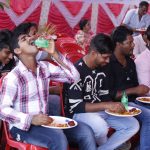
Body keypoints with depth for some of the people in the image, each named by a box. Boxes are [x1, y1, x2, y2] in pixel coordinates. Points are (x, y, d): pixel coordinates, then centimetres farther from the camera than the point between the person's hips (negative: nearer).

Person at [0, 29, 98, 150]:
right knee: (58, 138, -32)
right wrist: (31, 119, -29)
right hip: (22, 126, -6)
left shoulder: (45, 67, 4)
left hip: (43, 121, 6)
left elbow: (74, 76, -1)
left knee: (85, 131, -11)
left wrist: (54, 54, -10)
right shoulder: (12, 77, -13)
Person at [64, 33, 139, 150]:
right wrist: (106, 105, -31)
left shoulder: (103, 68, 4)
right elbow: (75, 106, -25)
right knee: (101, 127, -36)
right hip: (79, 112, -7)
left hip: (100, 110, 8)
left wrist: (114, 106, -11)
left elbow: (104, 95, 12)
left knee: (133, 125, -2)